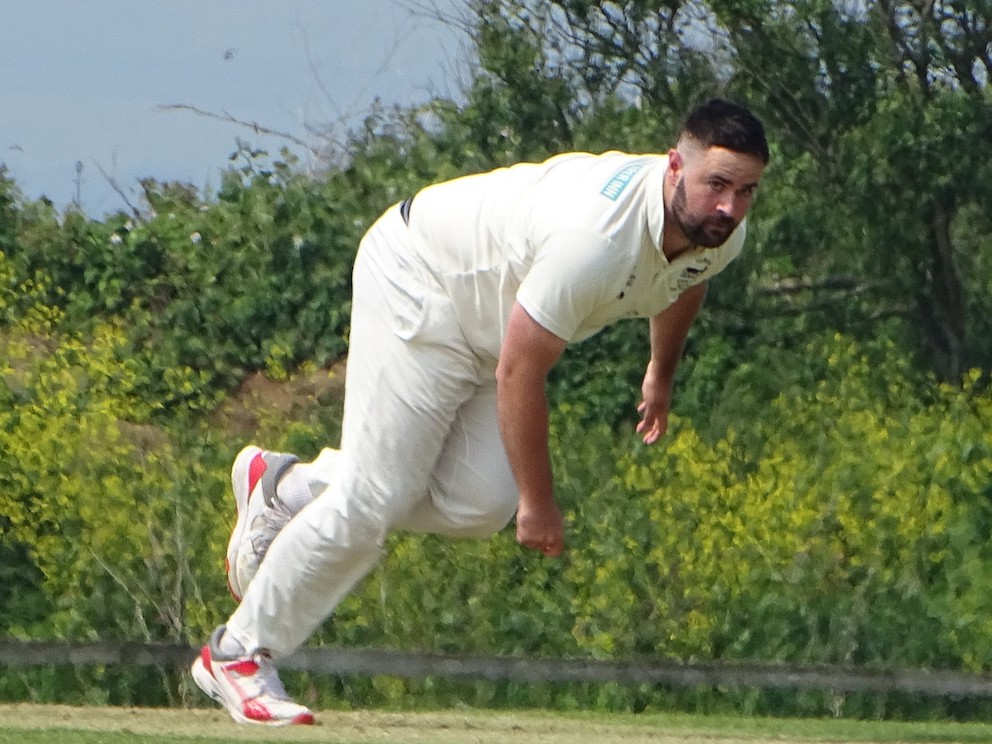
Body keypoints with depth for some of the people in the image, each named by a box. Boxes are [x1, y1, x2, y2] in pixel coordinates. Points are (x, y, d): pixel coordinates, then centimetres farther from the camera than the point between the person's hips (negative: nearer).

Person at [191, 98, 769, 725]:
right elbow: (518, 372, -32)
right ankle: (237, 653, 4)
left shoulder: (721, 234, -14)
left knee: (480, 507, -2)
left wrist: (662, 375, 29)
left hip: (495, 315, 8)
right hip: (417, 281, -8)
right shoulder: (593, 240, -41)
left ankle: (289, 488, 20)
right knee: (375, 495, -11)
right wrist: (538, 503, -23)